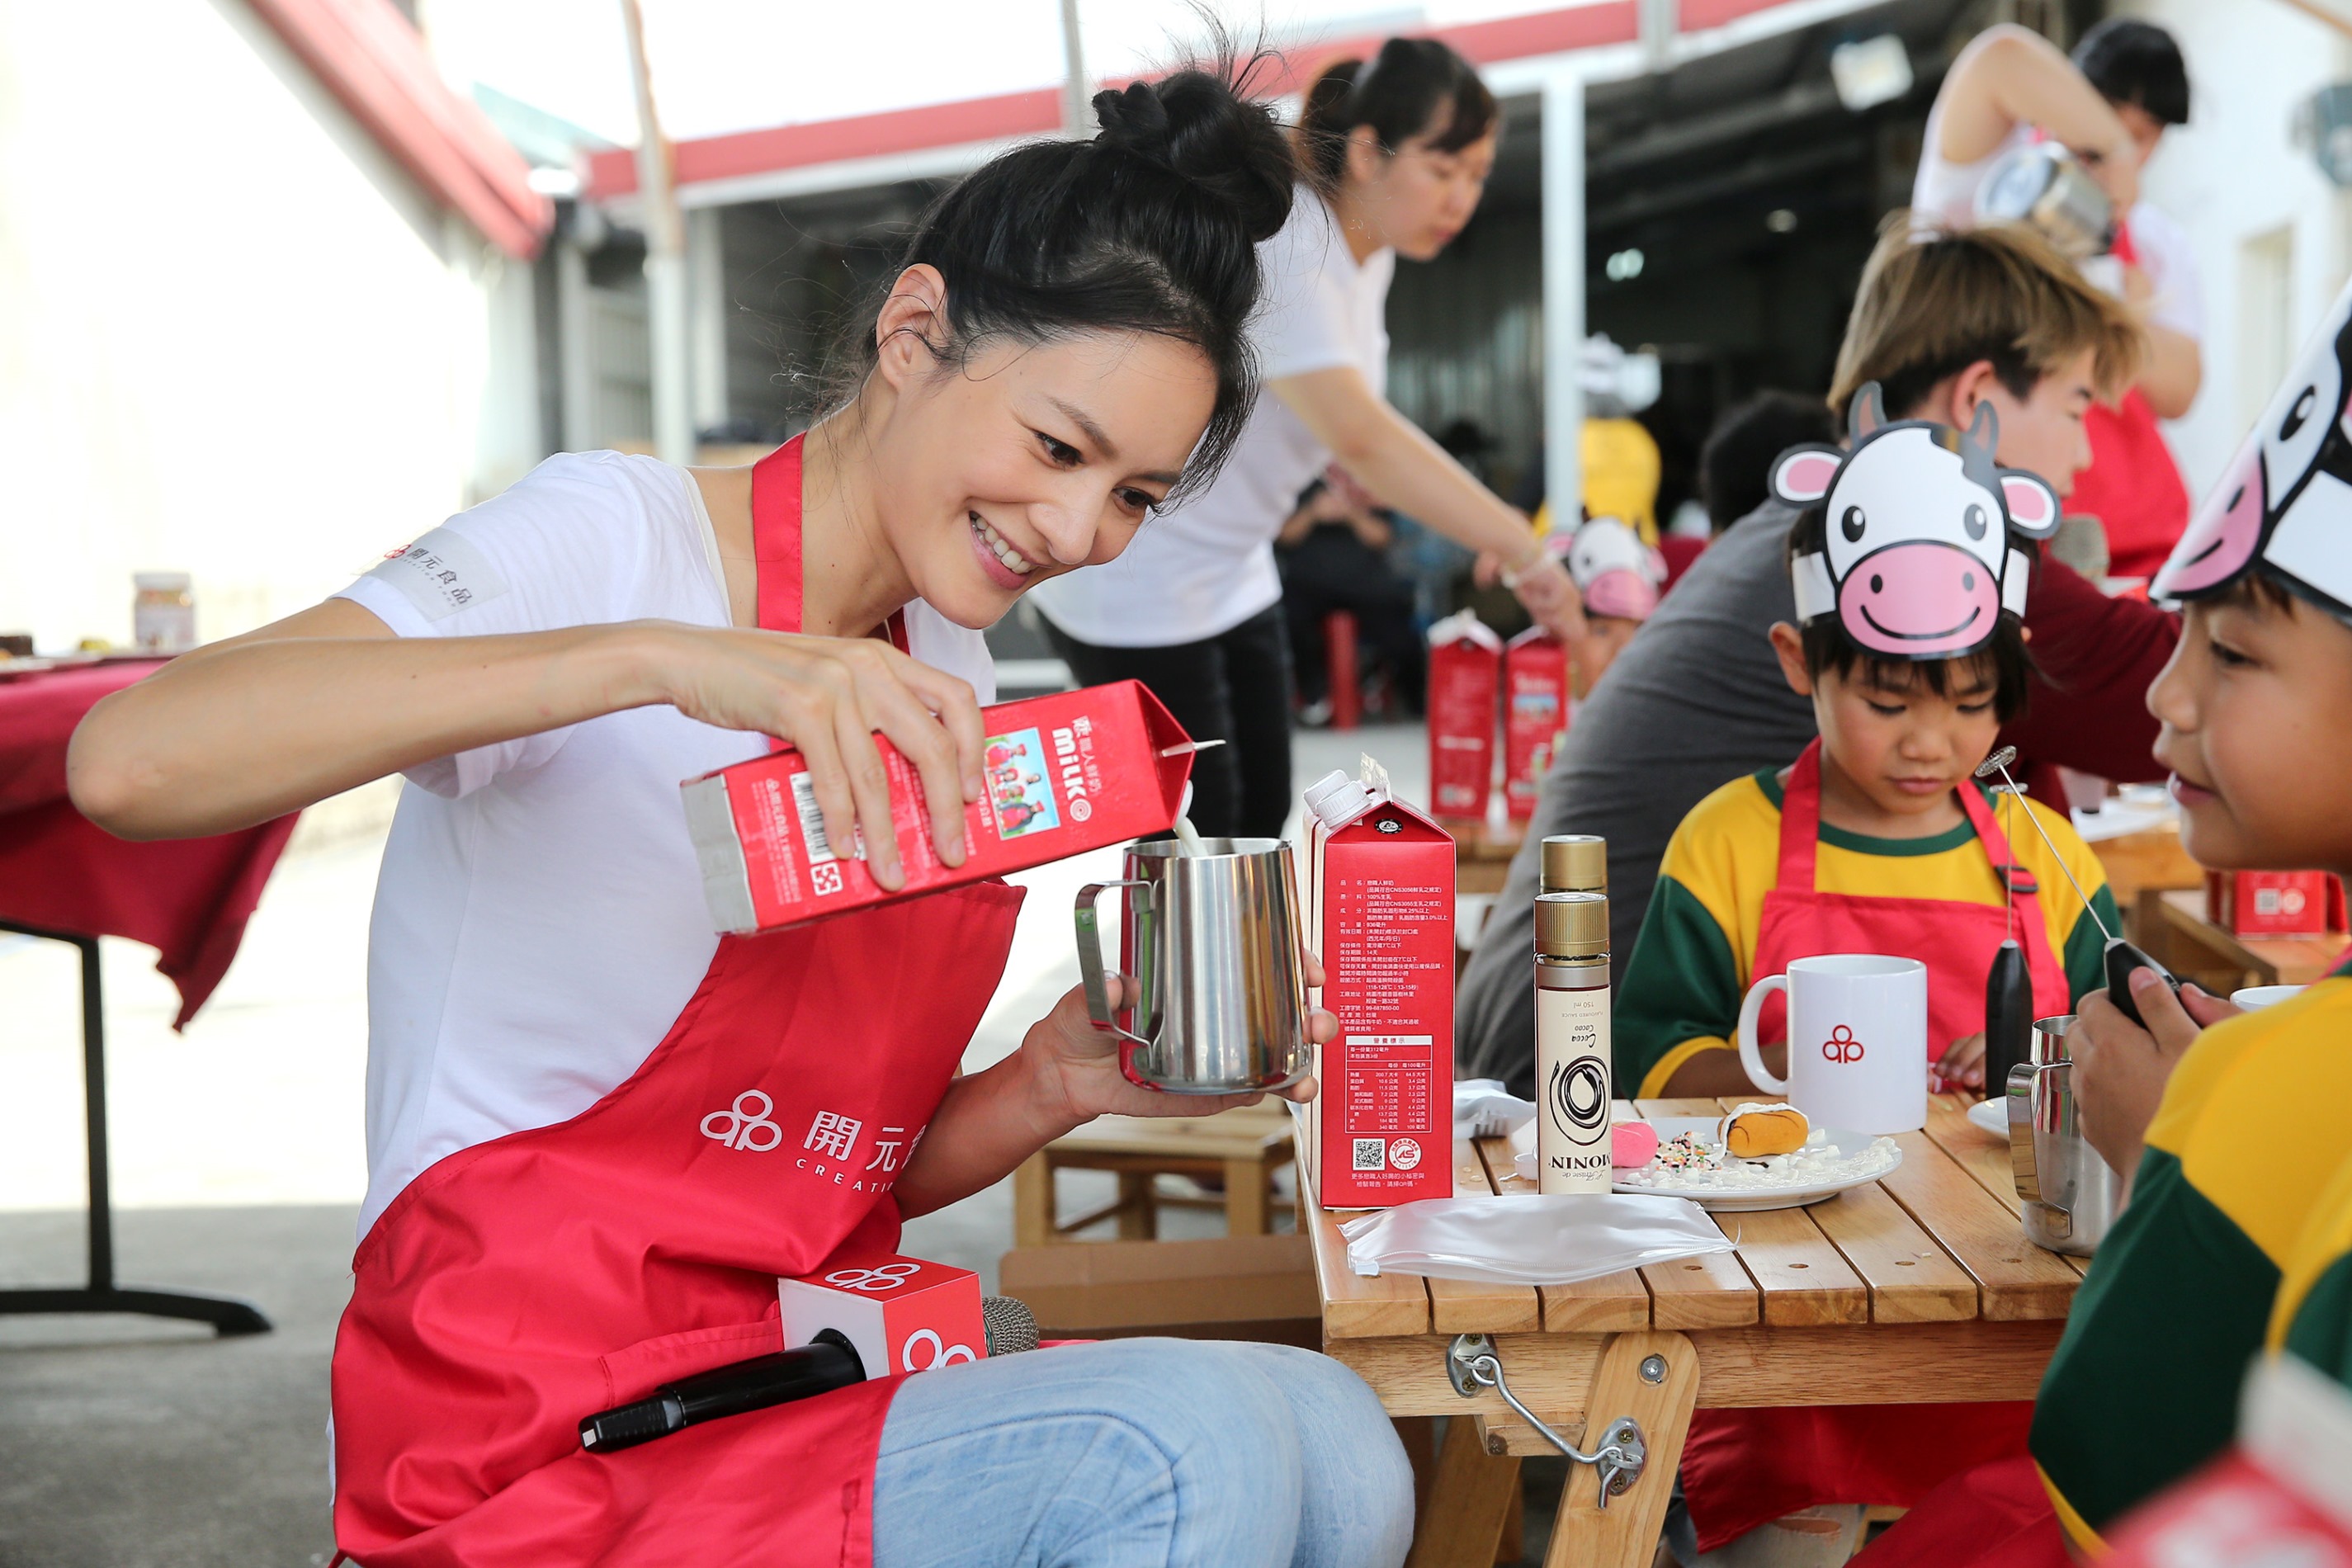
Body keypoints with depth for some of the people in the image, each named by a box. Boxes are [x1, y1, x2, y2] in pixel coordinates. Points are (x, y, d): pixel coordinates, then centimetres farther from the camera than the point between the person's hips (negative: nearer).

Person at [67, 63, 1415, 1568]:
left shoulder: (940, 675, 12)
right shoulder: (622, 535, -10)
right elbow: (131, 761, -28)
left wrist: (1054, 1085, -5)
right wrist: (664, 658, -35)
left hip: (806, 1379, 7)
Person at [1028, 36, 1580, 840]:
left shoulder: (1366, 254, 3)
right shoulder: (1279, 248, -27)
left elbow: (1357, 435, 3)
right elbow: (1356, 435, -39)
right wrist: (1523, 551, -41)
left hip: (1232, 575, 9)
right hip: (1134, 582, -9)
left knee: (1262, 818, 8)